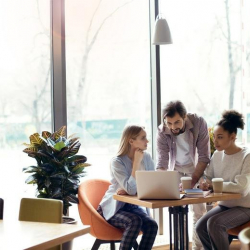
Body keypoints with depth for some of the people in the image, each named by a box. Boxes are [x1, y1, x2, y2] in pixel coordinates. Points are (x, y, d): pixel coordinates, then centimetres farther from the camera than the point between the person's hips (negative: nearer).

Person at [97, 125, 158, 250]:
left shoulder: (146, 158, -2)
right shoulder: (117, 161, -19)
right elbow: (131, 189, -29)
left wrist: (129, 190, -20)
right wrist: (137, 162, -24)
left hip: (133, 206, 5)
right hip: (113, 207, -5)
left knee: (152, 225, -23)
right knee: (135, 221, -32)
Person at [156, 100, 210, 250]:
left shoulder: (199, 123, -28)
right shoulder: (162, 131, -23)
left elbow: (204, 156, -25)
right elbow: (162, 162, -21)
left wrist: (192, 181, -32)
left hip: (197, 167, -1)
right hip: (176, 169, 1)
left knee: (199, 209, -7)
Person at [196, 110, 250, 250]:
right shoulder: (217, 155, 3)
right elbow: (209, 178, 10)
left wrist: (214, 185, -22)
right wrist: (204, 184, -14)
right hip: (224, 205, 6)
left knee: (214, 223, -27)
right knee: (201, 227, -15)